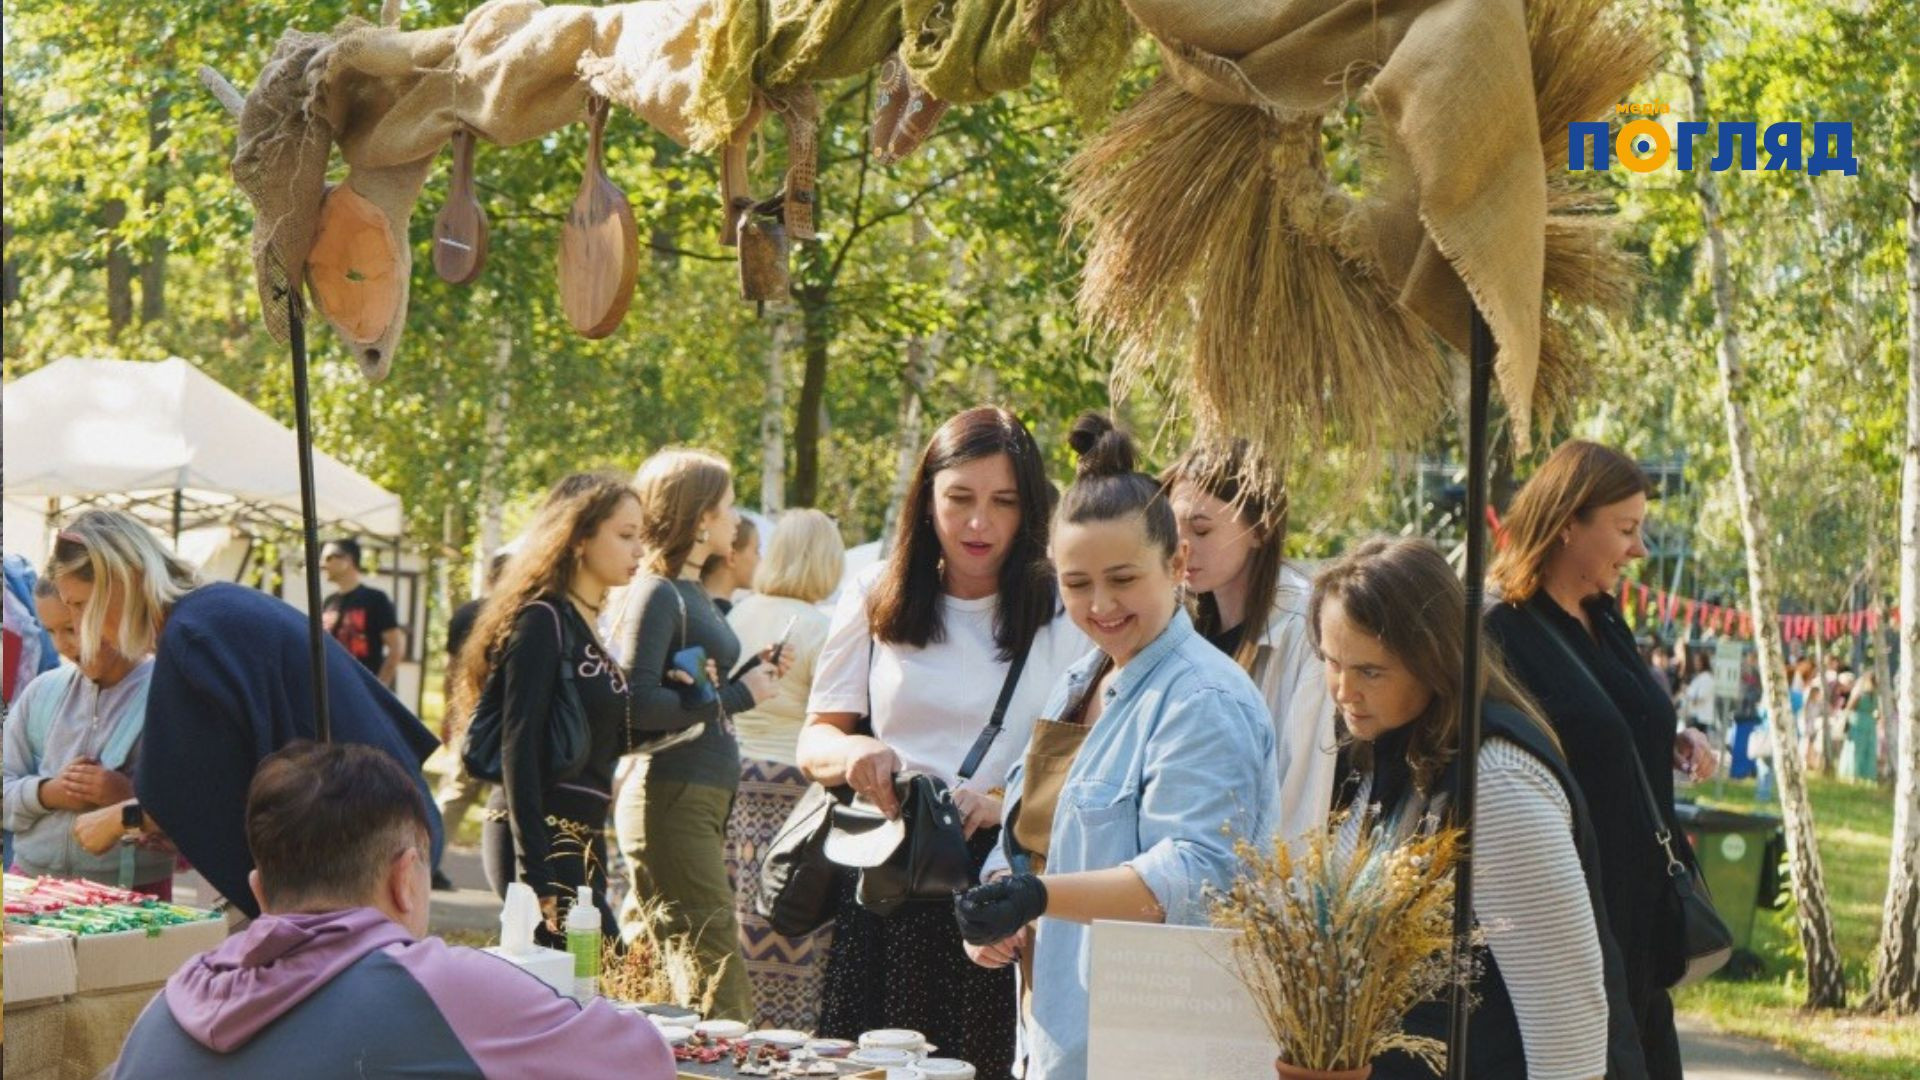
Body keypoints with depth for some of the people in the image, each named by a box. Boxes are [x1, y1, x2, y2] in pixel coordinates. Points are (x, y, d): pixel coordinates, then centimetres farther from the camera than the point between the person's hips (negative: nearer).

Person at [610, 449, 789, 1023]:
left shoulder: (693, 591, 16)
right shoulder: (656, 594, -12)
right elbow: (637, 704, -22)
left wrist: (754, 673, 9)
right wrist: (739, 696, -16)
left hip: (704, 799, 10)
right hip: (671, 800, -9)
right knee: (716, 958, -11)